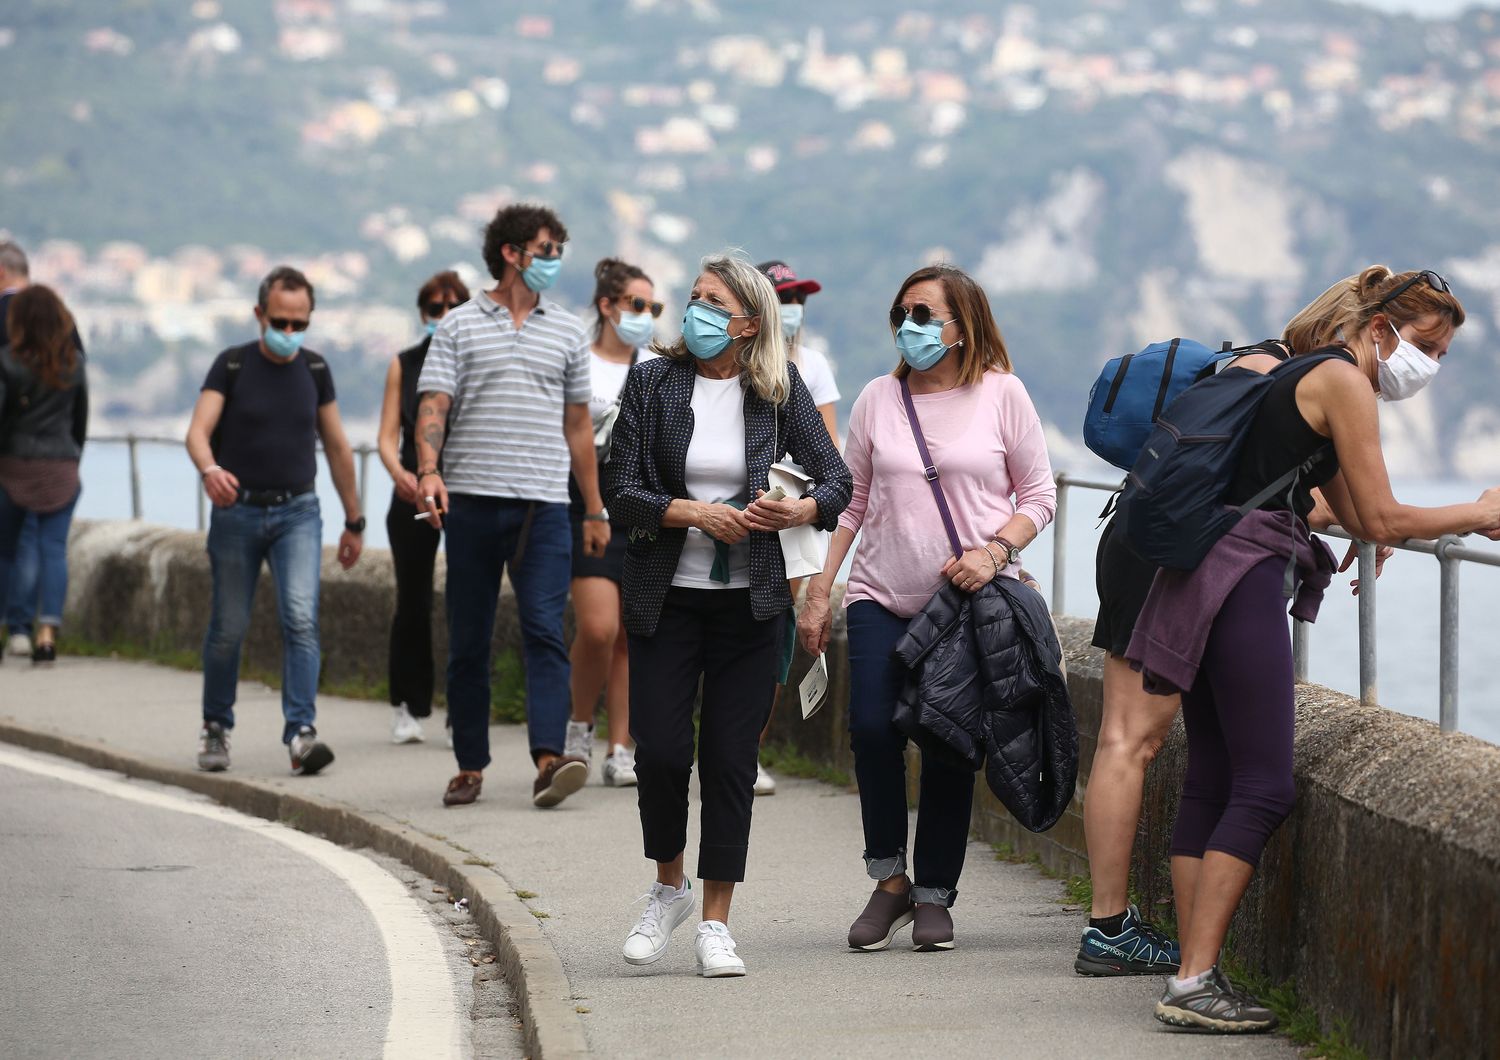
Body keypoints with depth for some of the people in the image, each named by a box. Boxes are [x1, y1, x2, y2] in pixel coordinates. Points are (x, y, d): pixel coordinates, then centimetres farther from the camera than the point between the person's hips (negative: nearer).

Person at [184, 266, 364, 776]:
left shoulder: (314, 369, 6)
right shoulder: (232, 365, -3)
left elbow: (337, 447, 14)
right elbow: (198, 431, -14)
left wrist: (354, 521, 16)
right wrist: (209, 469, -36)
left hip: (298, 513, 1)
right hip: (238, 510, -1)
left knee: (301, 619, -15)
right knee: (229, 628, 5)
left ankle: (300, 733, -20)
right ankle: (215, 728, 25)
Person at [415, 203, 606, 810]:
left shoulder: (568, 332, 14)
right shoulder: (459, 326, 6)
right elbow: (433, 407, -2)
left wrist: (595, 510, 17)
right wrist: (428, 470, -20)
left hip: (543, 506, 1)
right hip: (471, 502, -1)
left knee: (545, 632, -12)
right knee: (468, 642, 4)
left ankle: (549, 761, -22)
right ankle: (470, 767, 12)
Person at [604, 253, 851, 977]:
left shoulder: (779, 391, 1)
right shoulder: (652, 383, -1)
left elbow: (836, 477, 3)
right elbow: (621, 491, -5)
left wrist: (800, 510, -18)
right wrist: (695, 515, -18)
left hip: (750, 600, 0)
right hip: (666, 597, 0)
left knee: (730, 759, -1)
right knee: (660, 750, -6)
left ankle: (715, 923, 8)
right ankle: (669, 888, 20)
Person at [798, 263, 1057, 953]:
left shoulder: (1000, 393, 0)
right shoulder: (879, 399, 8)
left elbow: (1038, 496, 3)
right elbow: (850, 503, 13)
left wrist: (994, 552, -14)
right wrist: (818, 592, 8)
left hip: (971, 605, -2)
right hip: (882, 598, 2)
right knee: (872, 727, -15)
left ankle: (934, 896, 12)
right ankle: (890, 881, 1)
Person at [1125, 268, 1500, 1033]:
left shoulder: (1292, 372, 23)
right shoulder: (1343, 381, -6)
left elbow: (1355, 516, 23)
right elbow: (1381, 521, -8)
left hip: (1202, 581, 10)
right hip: (1245, 577, -10)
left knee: (1210, 782, 7)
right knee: (1264, 788, -9)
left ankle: (1194, 977, 4)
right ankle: (1194, 984, -14)